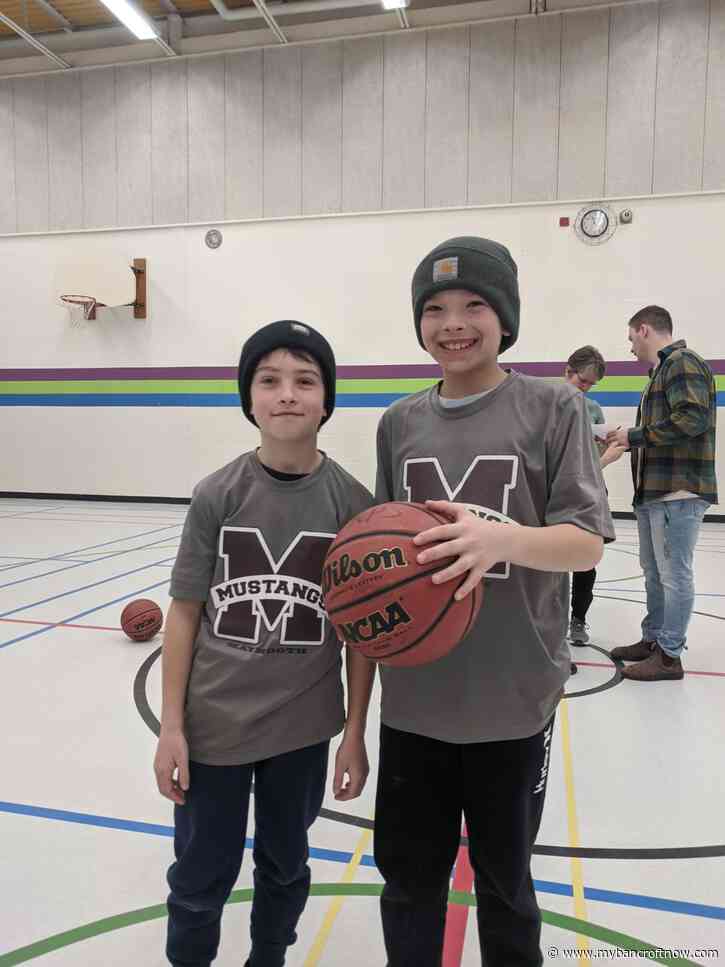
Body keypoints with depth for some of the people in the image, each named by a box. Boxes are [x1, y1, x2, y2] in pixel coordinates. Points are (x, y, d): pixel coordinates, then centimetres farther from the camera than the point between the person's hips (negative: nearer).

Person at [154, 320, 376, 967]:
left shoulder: (352, 502, -10)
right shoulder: (218, 495, -11)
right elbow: (184, 613, -4)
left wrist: (355, 734, -1)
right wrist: (171, 727, -3)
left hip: (303, 726, 1)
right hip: (214, 721, -1)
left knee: (285, 867, 23)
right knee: (201, 878, 16)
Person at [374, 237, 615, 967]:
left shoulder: (553, 407, -6)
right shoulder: (399, 421, 4)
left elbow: (585, 544, -10)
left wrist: (504, 536, -29)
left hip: (512, 696, -2)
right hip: (413, 696, 3)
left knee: (503, 879, 19)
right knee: (408, 874, 17)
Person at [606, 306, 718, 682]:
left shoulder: (683, 362, -8)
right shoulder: (663, 369, 20)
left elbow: (692, 419, -21)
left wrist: (636, 435, -13)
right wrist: (626, 441, 11)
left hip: (678, 491, -10)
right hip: (653, 490, 10)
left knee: (674, 574, -2)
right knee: (653, 571, 16)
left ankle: (669, 656, 6)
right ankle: (652, 640, 27)